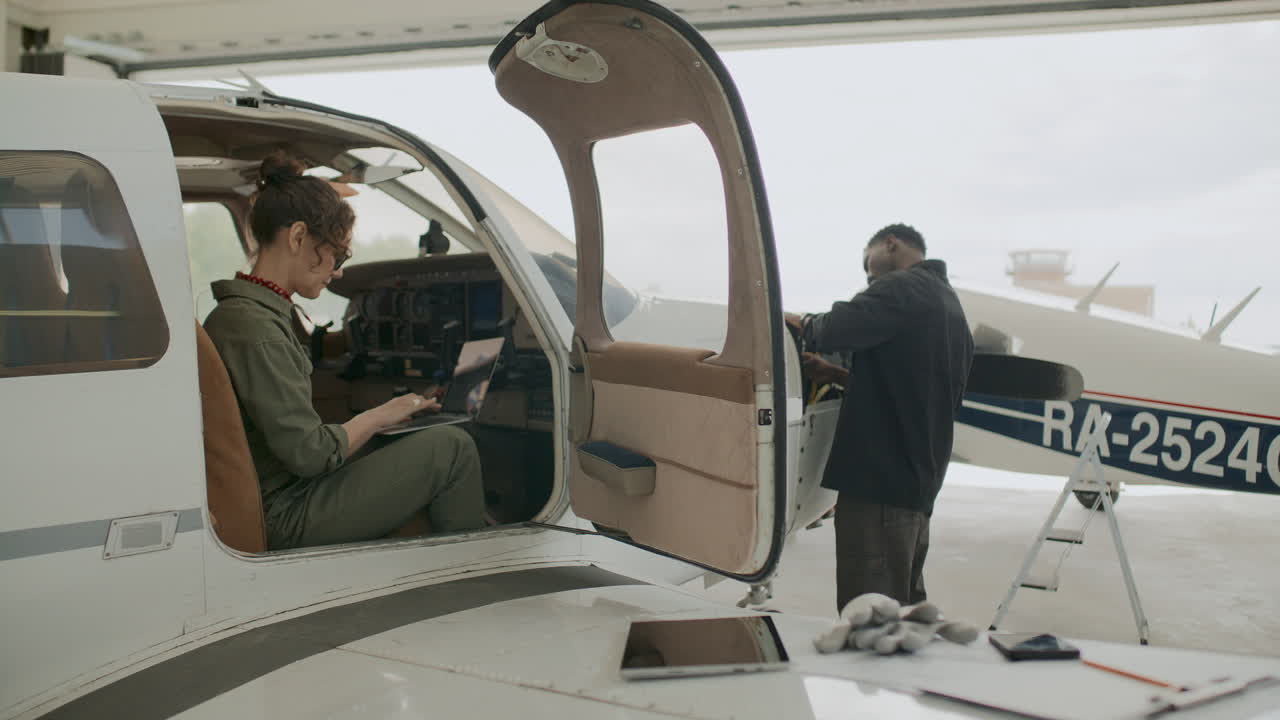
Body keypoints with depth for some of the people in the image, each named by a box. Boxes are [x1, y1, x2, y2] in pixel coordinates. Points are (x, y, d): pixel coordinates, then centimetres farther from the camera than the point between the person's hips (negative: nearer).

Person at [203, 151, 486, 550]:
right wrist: (380, 415, -7)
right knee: (452, 448, -10)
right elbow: (309, 453, -21)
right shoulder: (254, 327, -21)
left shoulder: (234, 313, 11)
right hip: (283, 520, -10)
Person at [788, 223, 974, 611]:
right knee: (905, 607, 19)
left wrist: (803, 324, -4)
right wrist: (841, 376, 14)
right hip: (920, 484, 10)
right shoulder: (951, 306, 21)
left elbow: (834, 330, -25)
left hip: (878, 481, -10)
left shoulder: (903, 288, -9)